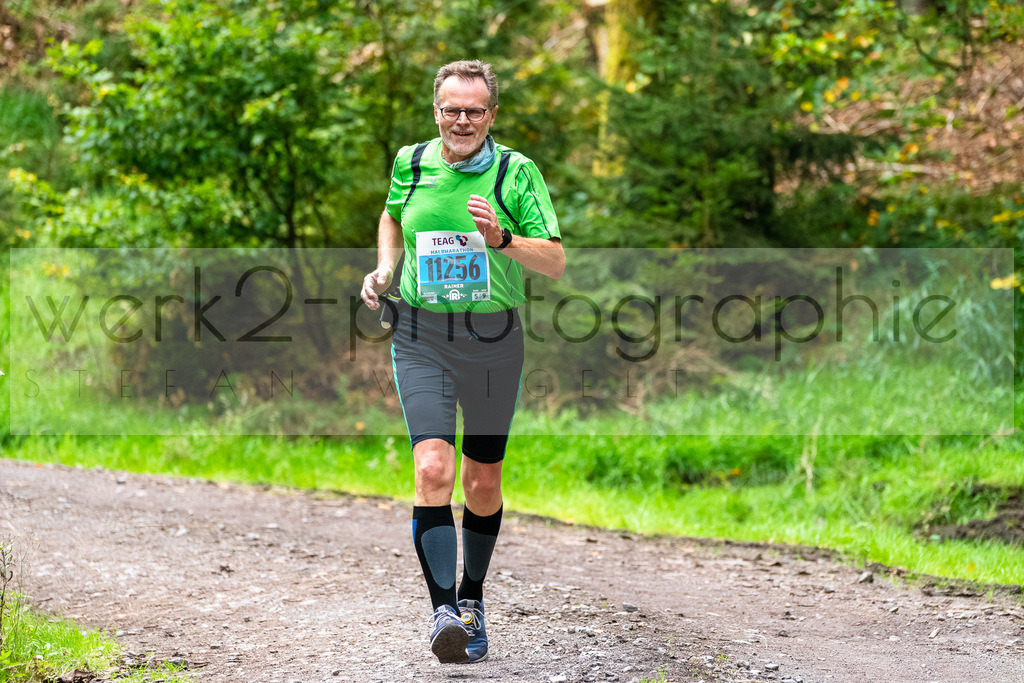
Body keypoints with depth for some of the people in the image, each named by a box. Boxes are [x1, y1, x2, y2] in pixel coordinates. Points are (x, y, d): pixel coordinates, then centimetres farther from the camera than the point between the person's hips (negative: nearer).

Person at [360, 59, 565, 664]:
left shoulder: (516, 172, -6)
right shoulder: (411, 164, 2)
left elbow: (555, 262, -11)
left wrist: (503, 240, -28)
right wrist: (384, 270, 7)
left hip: (493, 340, 0)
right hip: (421, 337, 0)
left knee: (483, 481, 11)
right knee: (433, 469, -18)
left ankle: (472, 601, 31)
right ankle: (443, 612, -22)